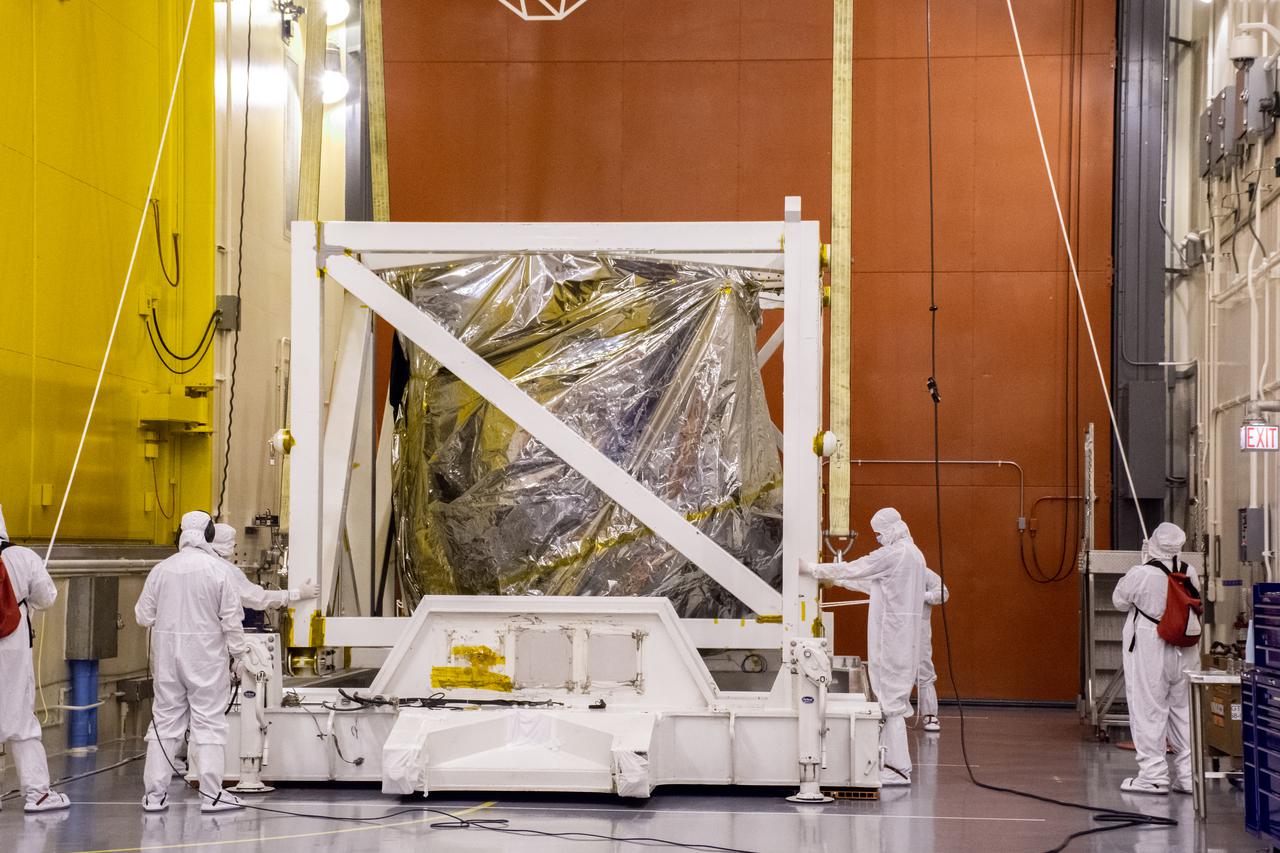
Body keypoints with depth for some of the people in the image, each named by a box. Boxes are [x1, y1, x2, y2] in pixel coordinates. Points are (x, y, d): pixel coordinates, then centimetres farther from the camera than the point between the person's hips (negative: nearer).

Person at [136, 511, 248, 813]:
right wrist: (239, 654, 3)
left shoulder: (161, 569, -1)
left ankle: (154, 793, 11)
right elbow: (231, 619, -7)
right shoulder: (216, 570, -9)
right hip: (206, 654, -3)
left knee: (165, 720, 10)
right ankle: (211, 794, 2)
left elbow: (143, 615, 4)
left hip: (167, 652, 3)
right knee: (208, 722, 3)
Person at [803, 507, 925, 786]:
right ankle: (890, 762, 18)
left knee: (891, 699, -7)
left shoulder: (892, 554, -15)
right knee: (894, 697, 14)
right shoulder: (913, 554, 16)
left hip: (891, 634, -10)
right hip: (906, 634, 10)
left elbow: (851, 569, -12)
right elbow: (876, 584, 25)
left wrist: (813, 569, -1)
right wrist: (838, 581, 26)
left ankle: (899, 769, -6)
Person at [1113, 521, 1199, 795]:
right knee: (1183, 710, 13)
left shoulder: (1140, 575, -17)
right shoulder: (1190, 573, -3)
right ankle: (1188, 775, 16)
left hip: (1149, 651, -5)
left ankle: (1153, 775, 4)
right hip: (1183, 652, 5)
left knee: (1148, 711, 3)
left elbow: (1120, 600, -2)